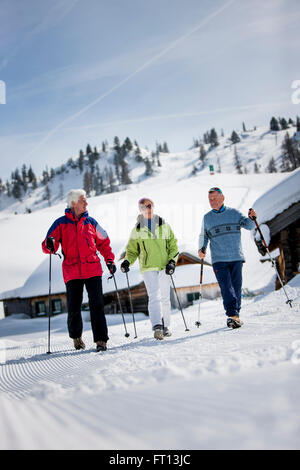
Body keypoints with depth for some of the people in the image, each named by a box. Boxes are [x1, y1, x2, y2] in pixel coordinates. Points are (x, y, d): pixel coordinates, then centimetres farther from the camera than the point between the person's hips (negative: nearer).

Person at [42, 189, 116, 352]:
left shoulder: (91, 222, 12)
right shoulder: (61, 223, 5)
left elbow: (103, 243, 21)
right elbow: (47, 246, 2)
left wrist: (109, 260, 10)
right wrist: (50, 245, -22)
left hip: (93, 270, 1)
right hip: (72, 271, -1)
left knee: (96, 305, -8)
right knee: (74, 307, 1)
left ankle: (101, 340, -4)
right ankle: (76, 335, 27)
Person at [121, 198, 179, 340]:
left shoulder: (164, 226, 10)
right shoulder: (137, 230, 8)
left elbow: (173, 245, 12)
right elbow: (132, 250, 14)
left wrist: (172, 261, -2)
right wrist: (127, 261, -5)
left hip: (164, 267, 2)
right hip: (148, 268, -2)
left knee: (165, 297, 7)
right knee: (154, 296, -17)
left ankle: (165, 326, 20)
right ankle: (157, 326, -24)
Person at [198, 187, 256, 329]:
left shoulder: (234, 213, 8)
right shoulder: (207, 218, 11)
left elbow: (249, 226, 6)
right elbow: (204, 236, 19)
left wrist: (251, 218, -15)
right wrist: (202, 249, 1)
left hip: (236, 257, 1)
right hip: (219, 260, 0)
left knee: (236, 287, 4)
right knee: (226, 288, -13)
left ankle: (236, 314, 16)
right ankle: (232, 315, -19)